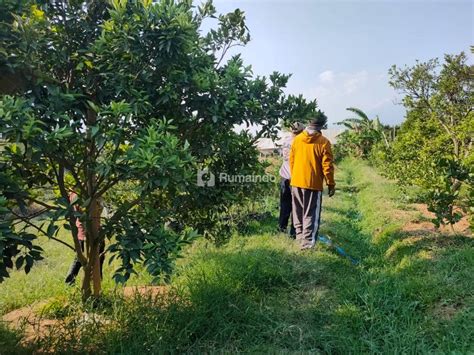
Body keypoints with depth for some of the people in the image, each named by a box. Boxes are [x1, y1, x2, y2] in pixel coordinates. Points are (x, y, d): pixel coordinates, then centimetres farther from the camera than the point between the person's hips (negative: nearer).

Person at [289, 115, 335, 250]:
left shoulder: (297, 139, 2)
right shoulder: (323, 142, -10)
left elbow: (291, 161, 9)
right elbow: (327, 165, -9)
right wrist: (331, 184, 0)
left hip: (296, 182, 4)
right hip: (313, 183, -4)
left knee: (298, 211, 19)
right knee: (311, 214, 2)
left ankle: (300, 235, 31)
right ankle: (307, 242, -2)